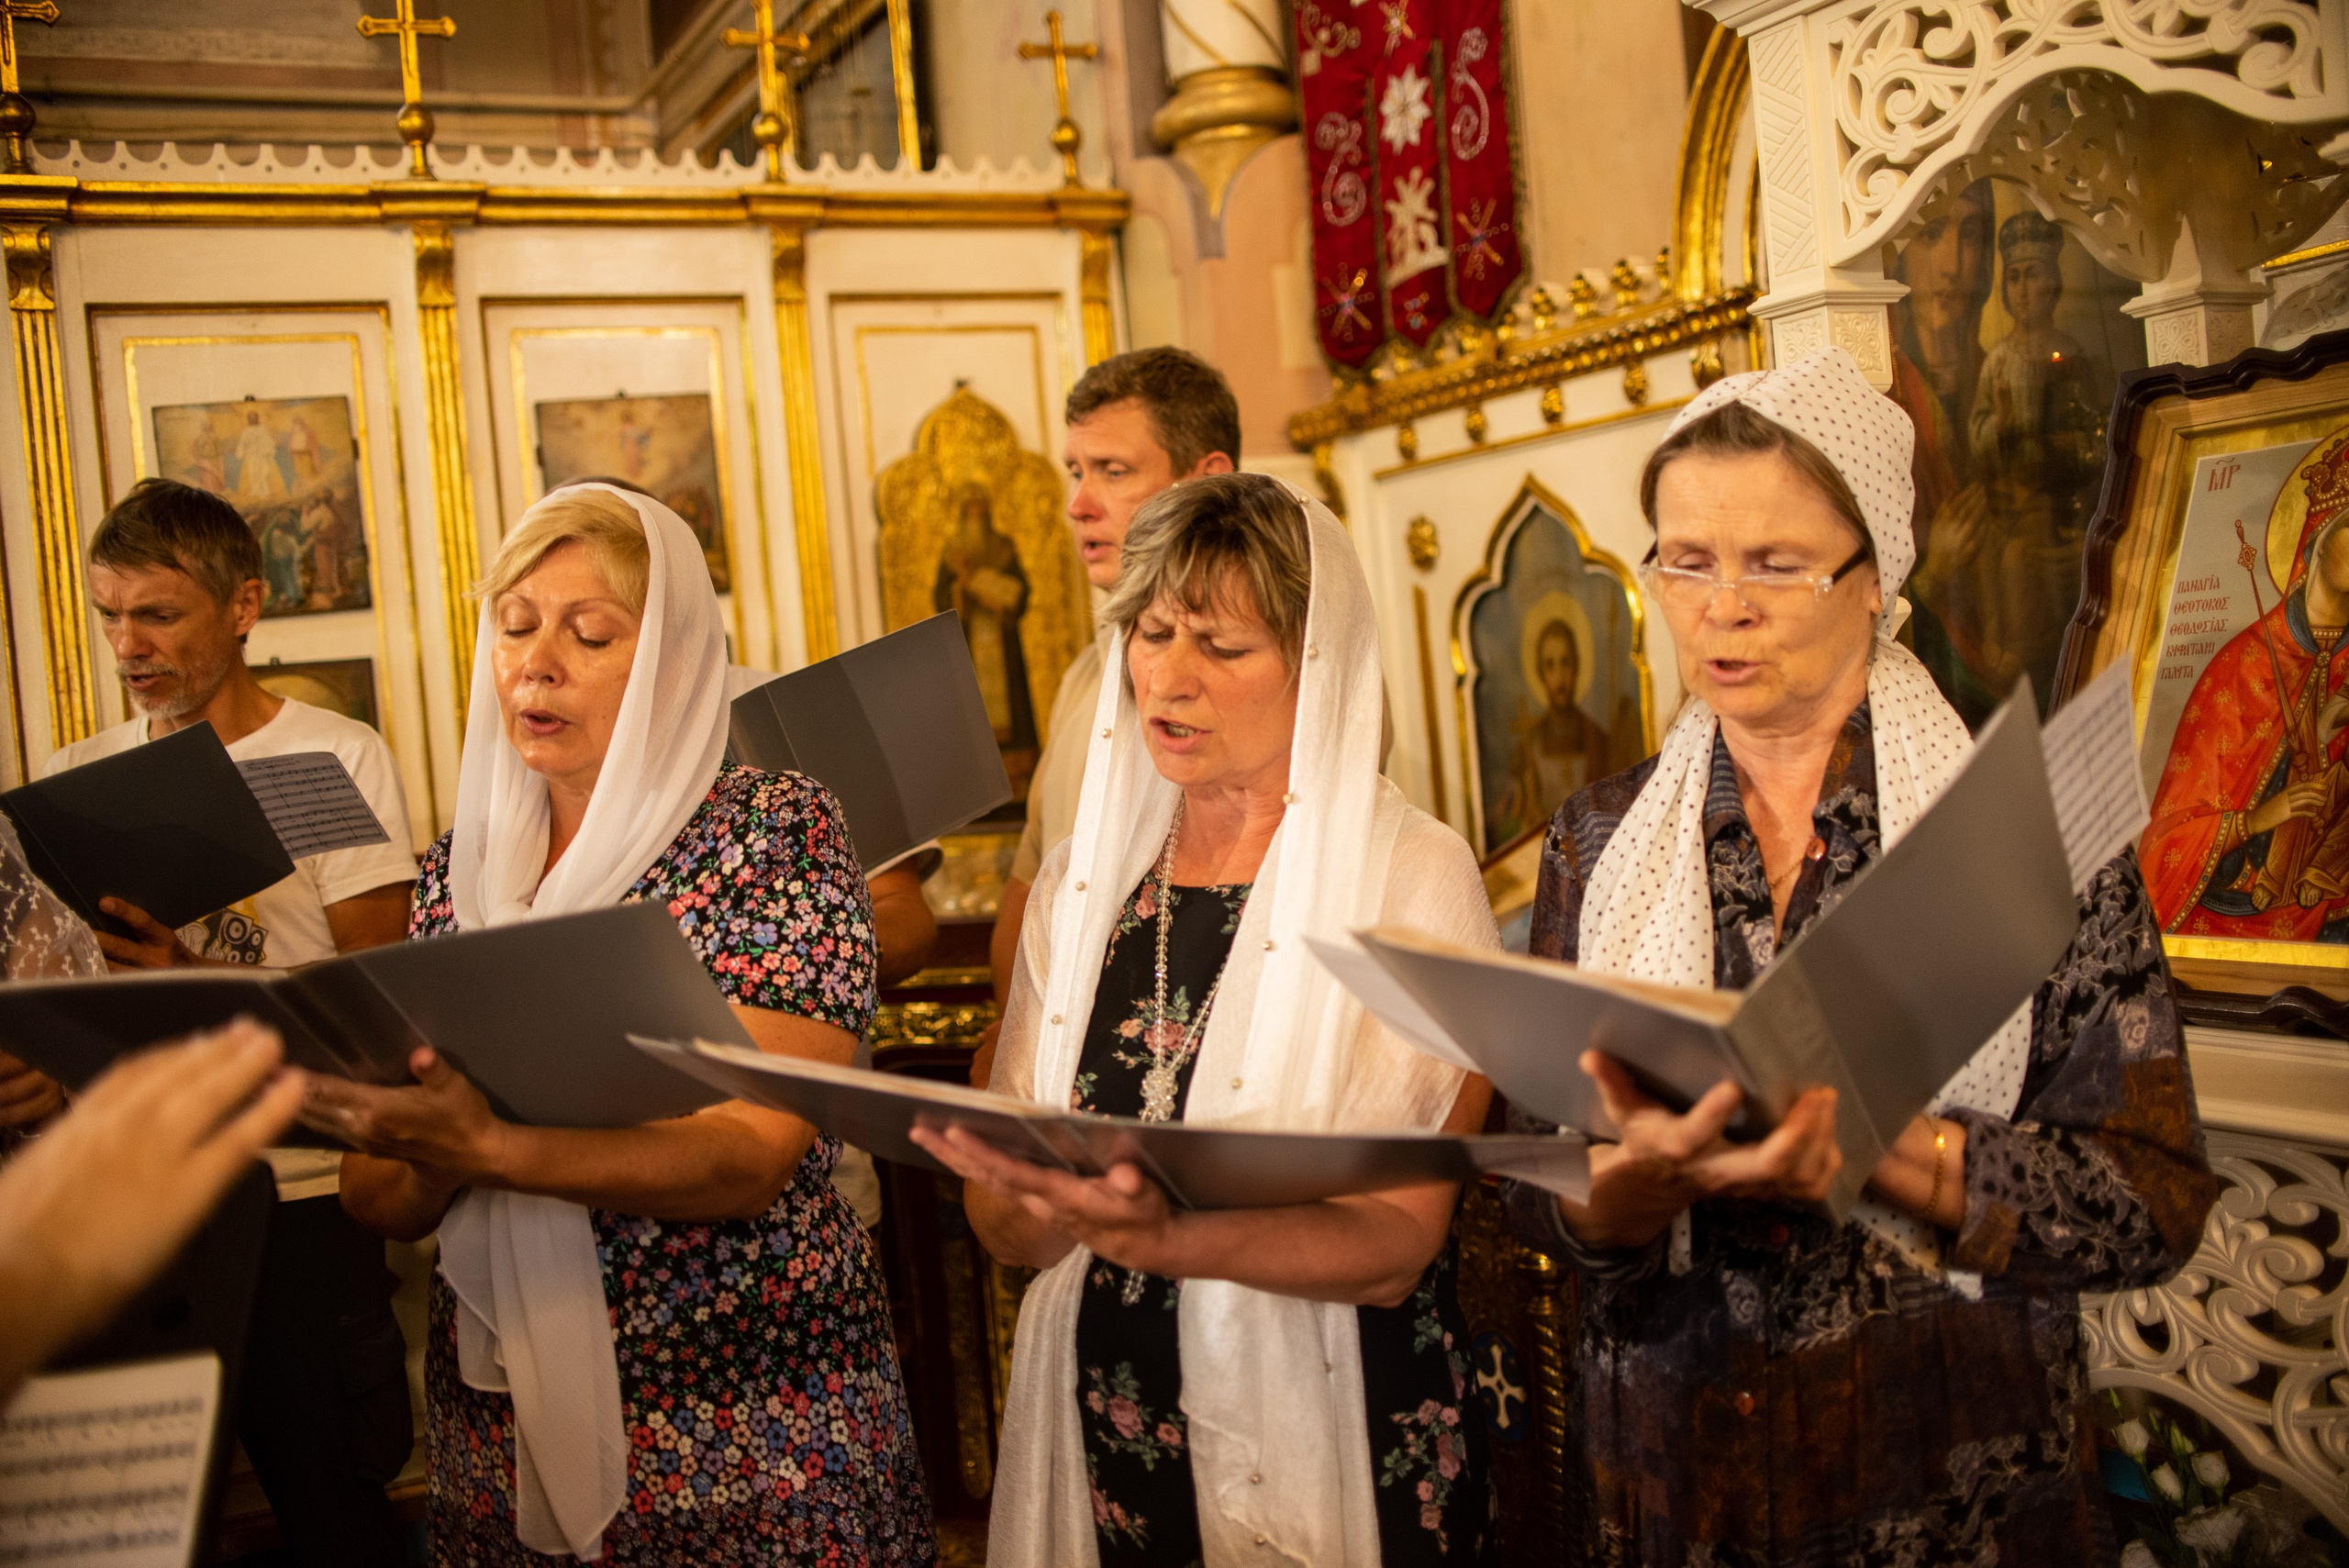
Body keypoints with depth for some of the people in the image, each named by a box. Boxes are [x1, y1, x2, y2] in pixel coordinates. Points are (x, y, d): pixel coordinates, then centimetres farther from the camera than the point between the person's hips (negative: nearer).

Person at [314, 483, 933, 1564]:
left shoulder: (776, 830, -9)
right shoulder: (461, 867, 4)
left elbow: (752, 1156, -19)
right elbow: (384, 1205, 3)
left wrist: (491, 1150, -33)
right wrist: (416, 1160, -20)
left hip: (750, 1427, -4)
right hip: (503, 1427, 4)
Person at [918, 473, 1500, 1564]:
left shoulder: (1413, 878, -11)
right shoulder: (1082, 880, 2)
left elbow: (1396, 1245, -16)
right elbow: (1007, 1231, 2)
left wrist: (1175, 1239, -33)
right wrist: (1044, 1205, -21)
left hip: (1336, 1441, -4)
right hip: (1101, 1430, 4)